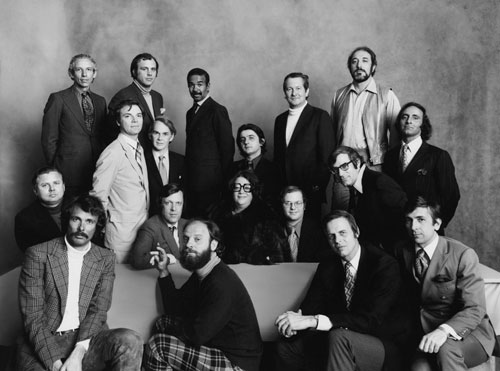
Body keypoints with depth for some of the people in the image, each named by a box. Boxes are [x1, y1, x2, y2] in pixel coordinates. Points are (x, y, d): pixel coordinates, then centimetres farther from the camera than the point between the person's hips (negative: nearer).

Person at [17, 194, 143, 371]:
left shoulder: (106, 259, 9)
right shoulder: (38, 254, 0)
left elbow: (98, 309, 1)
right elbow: (32, 316, -5)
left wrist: (78, 353, -16)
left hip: (87, 339, 2)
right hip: (45, 342, -2)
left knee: (130, 341, -26)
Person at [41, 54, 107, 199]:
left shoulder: (100, 101, 13)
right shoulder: (58, 99, -3)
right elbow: (49, 140, -3)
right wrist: (56, 169, -2)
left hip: (97, 172, 4)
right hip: (69, 174, -4)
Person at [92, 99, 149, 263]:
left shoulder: (139, 149, 10)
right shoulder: (113, 153, -17)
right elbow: (98, 194, -17)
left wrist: (146, 222, 10)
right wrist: (110, 219, -8)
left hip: (143, 226, 7)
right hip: (122, 231, -7)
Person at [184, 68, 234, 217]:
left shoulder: (218, 111, -9)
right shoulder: (190, 112, 16)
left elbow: (227, 147, -9)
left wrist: (222, 180, -7)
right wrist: (187, 174, 11)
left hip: (210, 180, -7)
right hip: (192, 180, 7)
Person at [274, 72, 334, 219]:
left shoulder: (320, 116, -2)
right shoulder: (280, 119, 14)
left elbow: (327, 156, -6)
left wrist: (318, 187, -10)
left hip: (310, 191, -4)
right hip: (284, 191, 4)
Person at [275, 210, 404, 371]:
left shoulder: (385, 265, -17)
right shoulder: (327, 267, 5)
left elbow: (372, 318, -29)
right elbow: (311, 305, 0)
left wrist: (313, 320, -37)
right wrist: (296, 318, -28)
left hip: (382, 344, -6)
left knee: (339, 336, -34)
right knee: (285, 347, -5)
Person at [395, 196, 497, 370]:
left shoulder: (463, 255, -11)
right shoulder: (402, 251, 3)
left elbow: (475, 310, -17)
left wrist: (444, 330, -35)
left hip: (465, 331, -2)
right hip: (423, 333, 2)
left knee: (446, 348, -34)